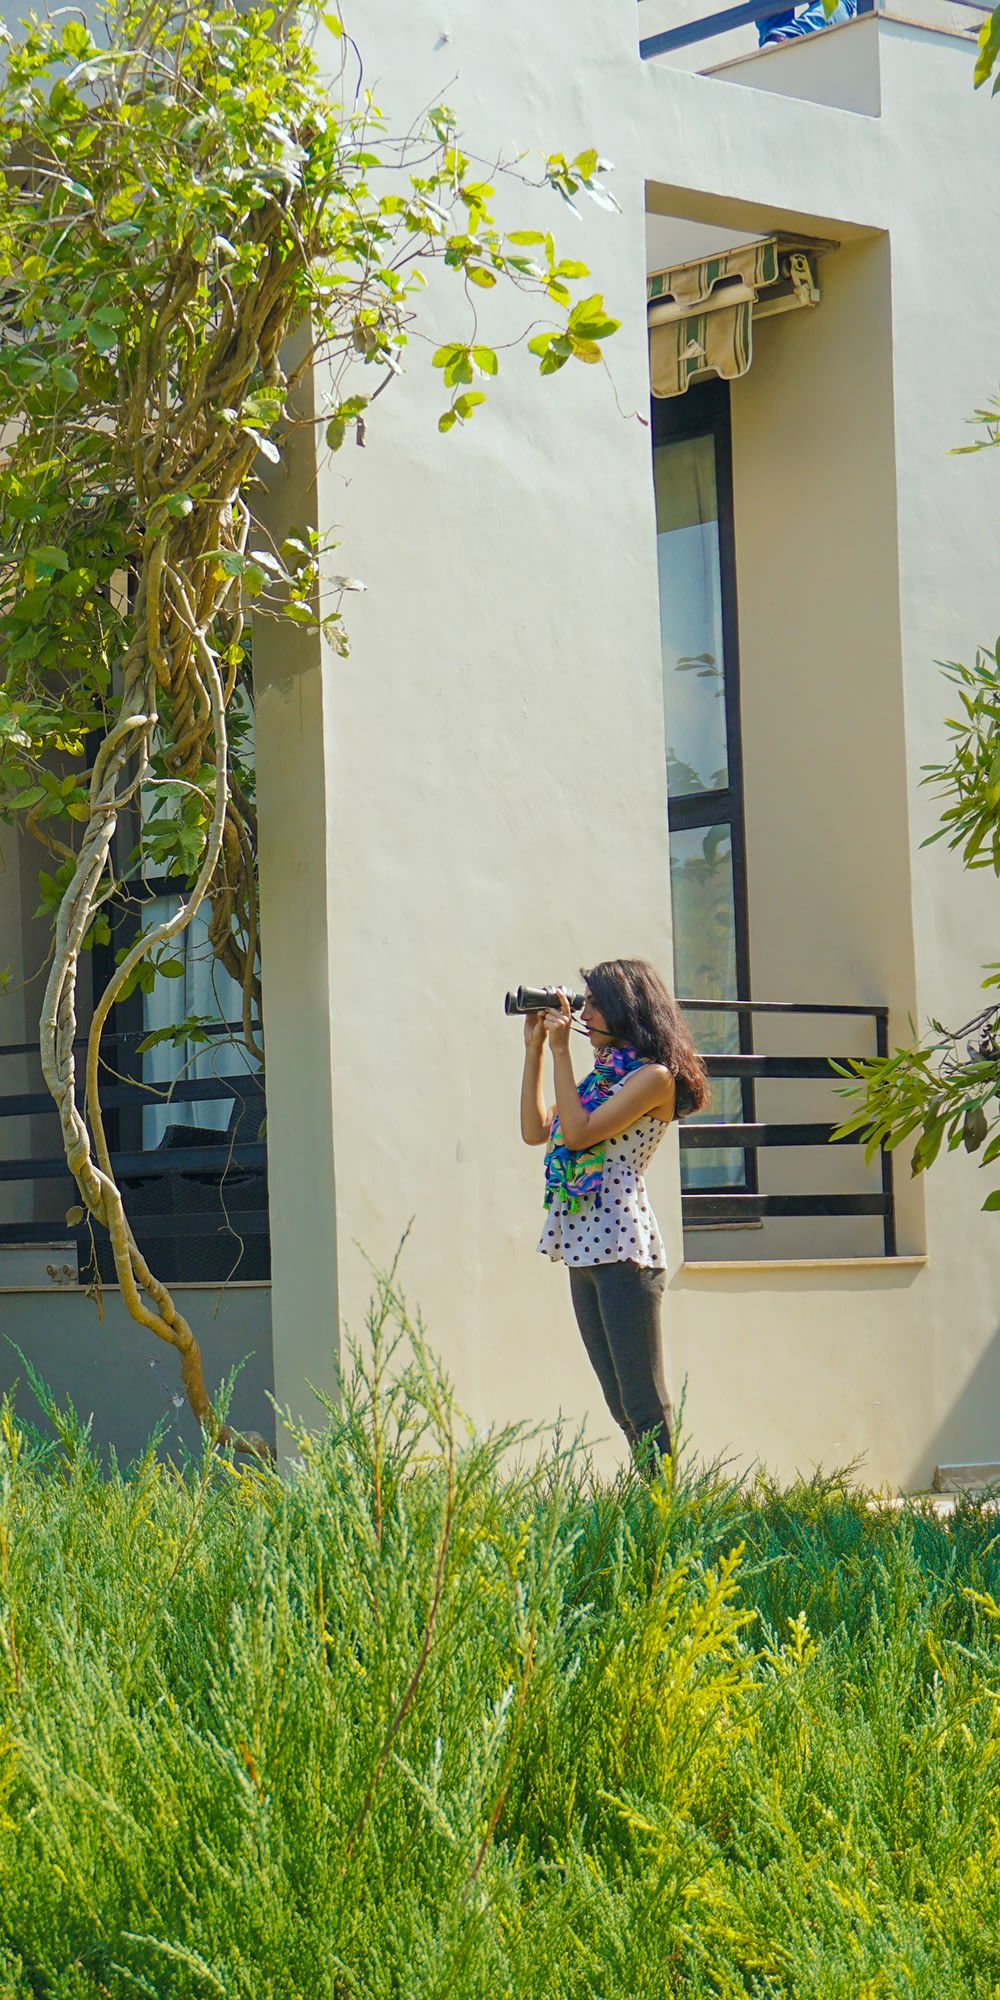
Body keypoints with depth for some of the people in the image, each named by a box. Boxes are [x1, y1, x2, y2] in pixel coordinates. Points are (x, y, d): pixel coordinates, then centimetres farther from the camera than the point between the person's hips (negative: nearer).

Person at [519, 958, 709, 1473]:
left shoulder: (654, 1077, -7)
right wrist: (534, 1049, 13)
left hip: (623, 1248, -9)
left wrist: (560, 1050, -10)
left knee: (643, 1403, -9)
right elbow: (536, 1131, 17)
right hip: (582, 1251, 9)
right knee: (621, 1403, 8)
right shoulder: (604, 1074, 19)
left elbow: (579, 1133, -16)